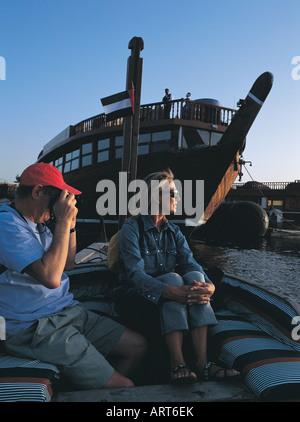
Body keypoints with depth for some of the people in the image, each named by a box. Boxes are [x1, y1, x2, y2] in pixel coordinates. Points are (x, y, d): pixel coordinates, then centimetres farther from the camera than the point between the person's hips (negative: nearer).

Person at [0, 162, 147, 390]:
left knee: (137, 346, 8)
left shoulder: (37, 223, 12)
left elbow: (67, 263, 18)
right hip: (37, 330, -9)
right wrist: (63, 221, -22)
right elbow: (50, 277, -29)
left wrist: (71, 224, 6)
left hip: (69, 312, 9)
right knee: (123, 386, -9)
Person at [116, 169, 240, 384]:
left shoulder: (174, 231, 10)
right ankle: (177, 363, -36)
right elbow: (135, 273, -23)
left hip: (168, 302, 5)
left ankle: (202, 361, -29)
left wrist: (209, 286, -29)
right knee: (173, 278, -32)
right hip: (139, 298, -5)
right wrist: (170, 291, -40)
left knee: (195, 276, -25)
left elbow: (190, 262, -6)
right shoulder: (132, 228, -9)